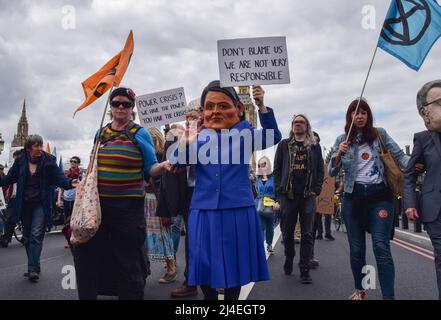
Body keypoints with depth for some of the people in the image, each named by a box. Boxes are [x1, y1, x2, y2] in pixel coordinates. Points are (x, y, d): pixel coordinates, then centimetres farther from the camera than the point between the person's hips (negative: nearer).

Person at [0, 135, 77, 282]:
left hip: (40, 204, -3)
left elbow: (59, 178, -7)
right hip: (24, 204, 4)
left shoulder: (48, 161, -4)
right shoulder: (20, 161, 3)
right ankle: (34, 267, 23)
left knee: (36, 235, -11)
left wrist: (69, 183, -26)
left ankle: (33, 269, -10)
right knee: (27, 236, 10)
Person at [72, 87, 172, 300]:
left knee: (128, 261, 5)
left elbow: (149, 170, -5)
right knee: (86, 253, 13)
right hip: (98, 202, 5)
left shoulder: (140, 134, -3)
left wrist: (162, 166, -25)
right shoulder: (100, 133, 11)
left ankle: (131, 295, 22)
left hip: (129, 206, -5)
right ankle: (87, 294, 31)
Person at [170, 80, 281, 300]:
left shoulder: (244, 133, 1)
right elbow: (176, 163, 0)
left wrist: (262, 107, -27)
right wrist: (184, 143, -19)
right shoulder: (197, 136, 6)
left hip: (237, 210, -1)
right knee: (204, 264, 9)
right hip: (203, 211, 2)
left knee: (234, 264, 10)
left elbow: (272, 137, -14)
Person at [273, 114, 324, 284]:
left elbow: (320, 169, 8)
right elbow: (277, 168, 6)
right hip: (288, 195, 0)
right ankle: (289, 261, 27)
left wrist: (316, 190, -3)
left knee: (307, 233, -1)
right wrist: (279, 190, -3)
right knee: (287, 232, 7)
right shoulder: (284, 144, 9)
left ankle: (304, 270, 4)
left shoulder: (315, 146, 11)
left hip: (308, 195, 0)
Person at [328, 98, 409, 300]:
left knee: (381, 248, -11)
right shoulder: (342, 140, 8)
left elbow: (399, 155, 3)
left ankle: (389, 297, -9)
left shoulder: (379, 134, 6)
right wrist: (339, 154, -14)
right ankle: (359, 290, 27)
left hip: (379, 195, -1)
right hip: (353, 196, 2)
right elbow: (332, 172, 4)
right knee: (356, 249, 9)